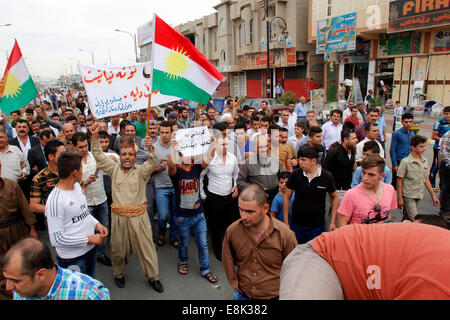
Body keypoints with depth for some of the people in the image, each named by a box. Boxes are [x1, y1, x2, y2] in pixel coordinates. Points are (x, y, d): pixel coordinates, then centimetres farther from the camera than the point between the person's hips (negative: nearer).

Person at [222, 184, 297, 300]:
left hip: (273, 296, -1)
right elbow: (227, 260, 4)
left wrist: (281, 292, -2)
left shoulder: (285, 234, -19)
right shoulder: (232, 231, -13)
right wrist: (235, 285, 4)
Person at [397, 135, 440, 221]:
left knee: (407, 218, 15)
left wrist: (433, 195, 12)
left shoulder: (425, 161, 5)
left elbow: (426, 179, 13)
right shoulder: (405, 162, -13)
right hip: (408, 195, -6)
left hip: (419, 195, 6)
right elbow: (399, 180, -11)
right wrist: (399, 198, -11)